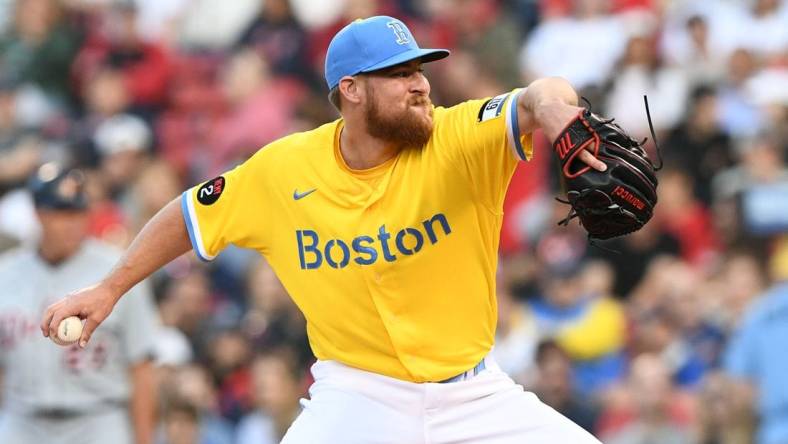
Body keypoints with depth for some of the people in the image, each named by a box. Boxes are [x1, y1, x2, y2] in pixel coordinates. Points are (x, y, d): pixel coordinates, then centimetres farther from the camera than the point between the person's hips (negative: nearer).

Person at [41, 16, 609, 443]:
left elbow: (536, 102, -33)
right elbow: (190, 214, 9)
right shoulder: (284, 169, -7)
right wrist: (110, 288, 9)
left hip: (473, 397, 1)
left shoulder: (456, 140, -13)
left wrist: (550, 109, -57)